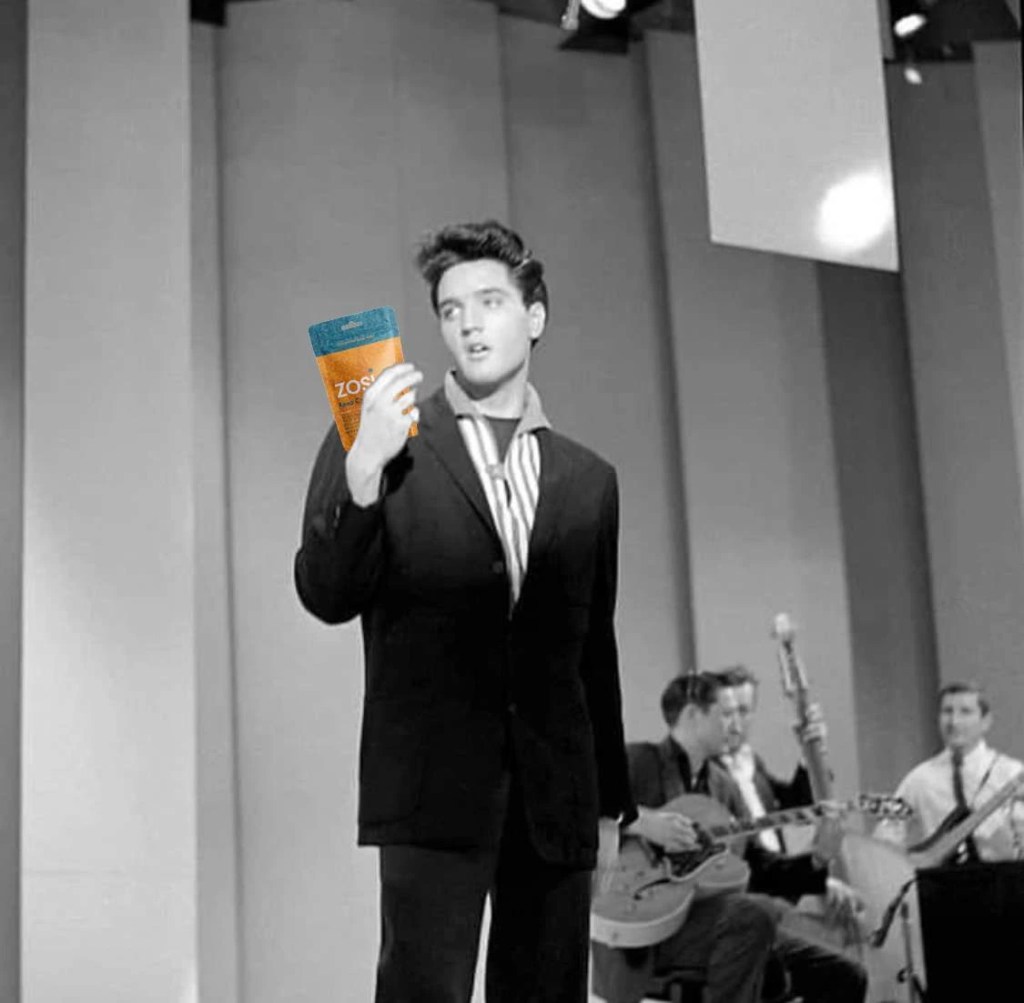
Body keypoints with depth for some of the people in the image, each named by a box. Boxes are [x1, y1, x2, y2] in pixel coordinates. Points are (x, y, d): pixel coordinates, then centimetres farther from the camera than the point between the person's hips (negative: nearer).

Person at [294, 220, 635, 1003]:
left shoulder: (587, 479, 16)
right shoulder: (378, 441, 6)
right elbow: (327, 597, -4)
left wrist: (610, 804, 16)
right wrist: (364, 465, -19)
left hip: (556, 801, 4)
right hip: (433, 787, -3)